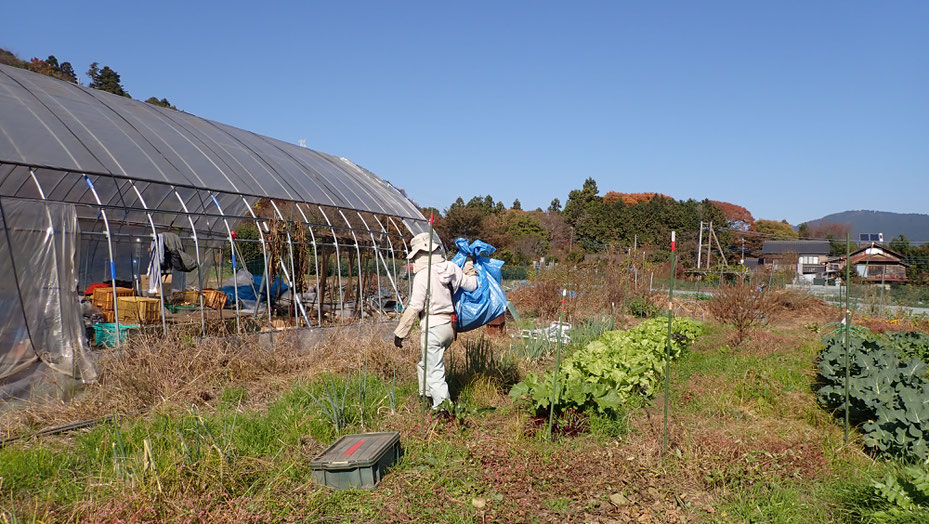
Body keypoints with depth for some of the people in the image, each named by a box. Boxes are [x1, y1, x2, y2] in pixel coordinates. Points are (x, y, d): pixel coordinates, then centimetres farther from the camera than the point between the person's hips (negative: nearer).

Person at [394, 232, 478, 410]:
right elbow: (471, 285, 13)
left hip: (434, 327, -8)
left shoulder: (423, 276, -16)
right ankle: (426, 398, 31)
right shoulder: (451, 267, 4)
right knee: (424, 365, 24)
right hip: (450, 326, 8)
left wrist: (400, 333, -10)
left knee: (435, 372, -3)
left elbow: (414, 308, -16)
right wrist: (469, 269, 31)